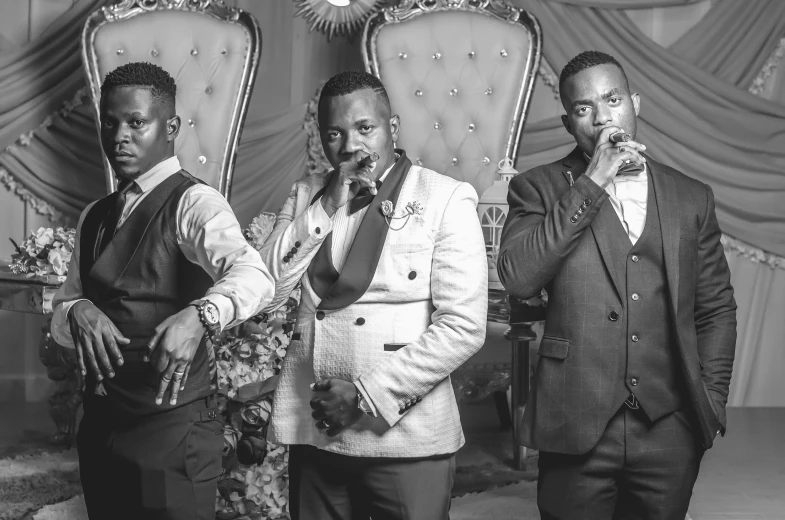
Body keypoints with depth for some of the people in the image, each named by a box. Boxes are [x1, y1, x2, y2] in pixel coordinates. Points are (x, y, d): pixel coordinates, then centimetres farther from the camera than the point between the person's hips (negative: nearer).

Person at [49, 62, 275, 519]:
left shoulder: (193, 203, -10)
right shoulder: (95, 217, 12)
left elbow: (254, 276, -27)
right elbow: (60, 316, 12)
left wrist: (199, 315, -46)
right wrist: (78, 312, -11)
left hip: (172, 426, -6)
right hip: (100, 427, 7)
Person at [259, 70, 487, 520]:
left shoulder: (447, 200, -5)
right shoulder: (306, 196, 9)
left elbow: (463, 327, -11)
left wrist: (367, 394, -14)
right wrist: (327, 208, -9)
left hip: (406, 438, -3)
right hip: (312, 433, 4)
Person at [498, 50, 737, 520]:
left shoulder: (691, 198, 9)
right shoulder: (538, 190, 1)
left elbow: (716, 308, 13)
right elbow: (518, 277, -16)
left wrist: (713, 400, 5)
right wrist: (589, 186, -15)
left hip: (671, 428, 3)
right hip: (577, 426, -2)